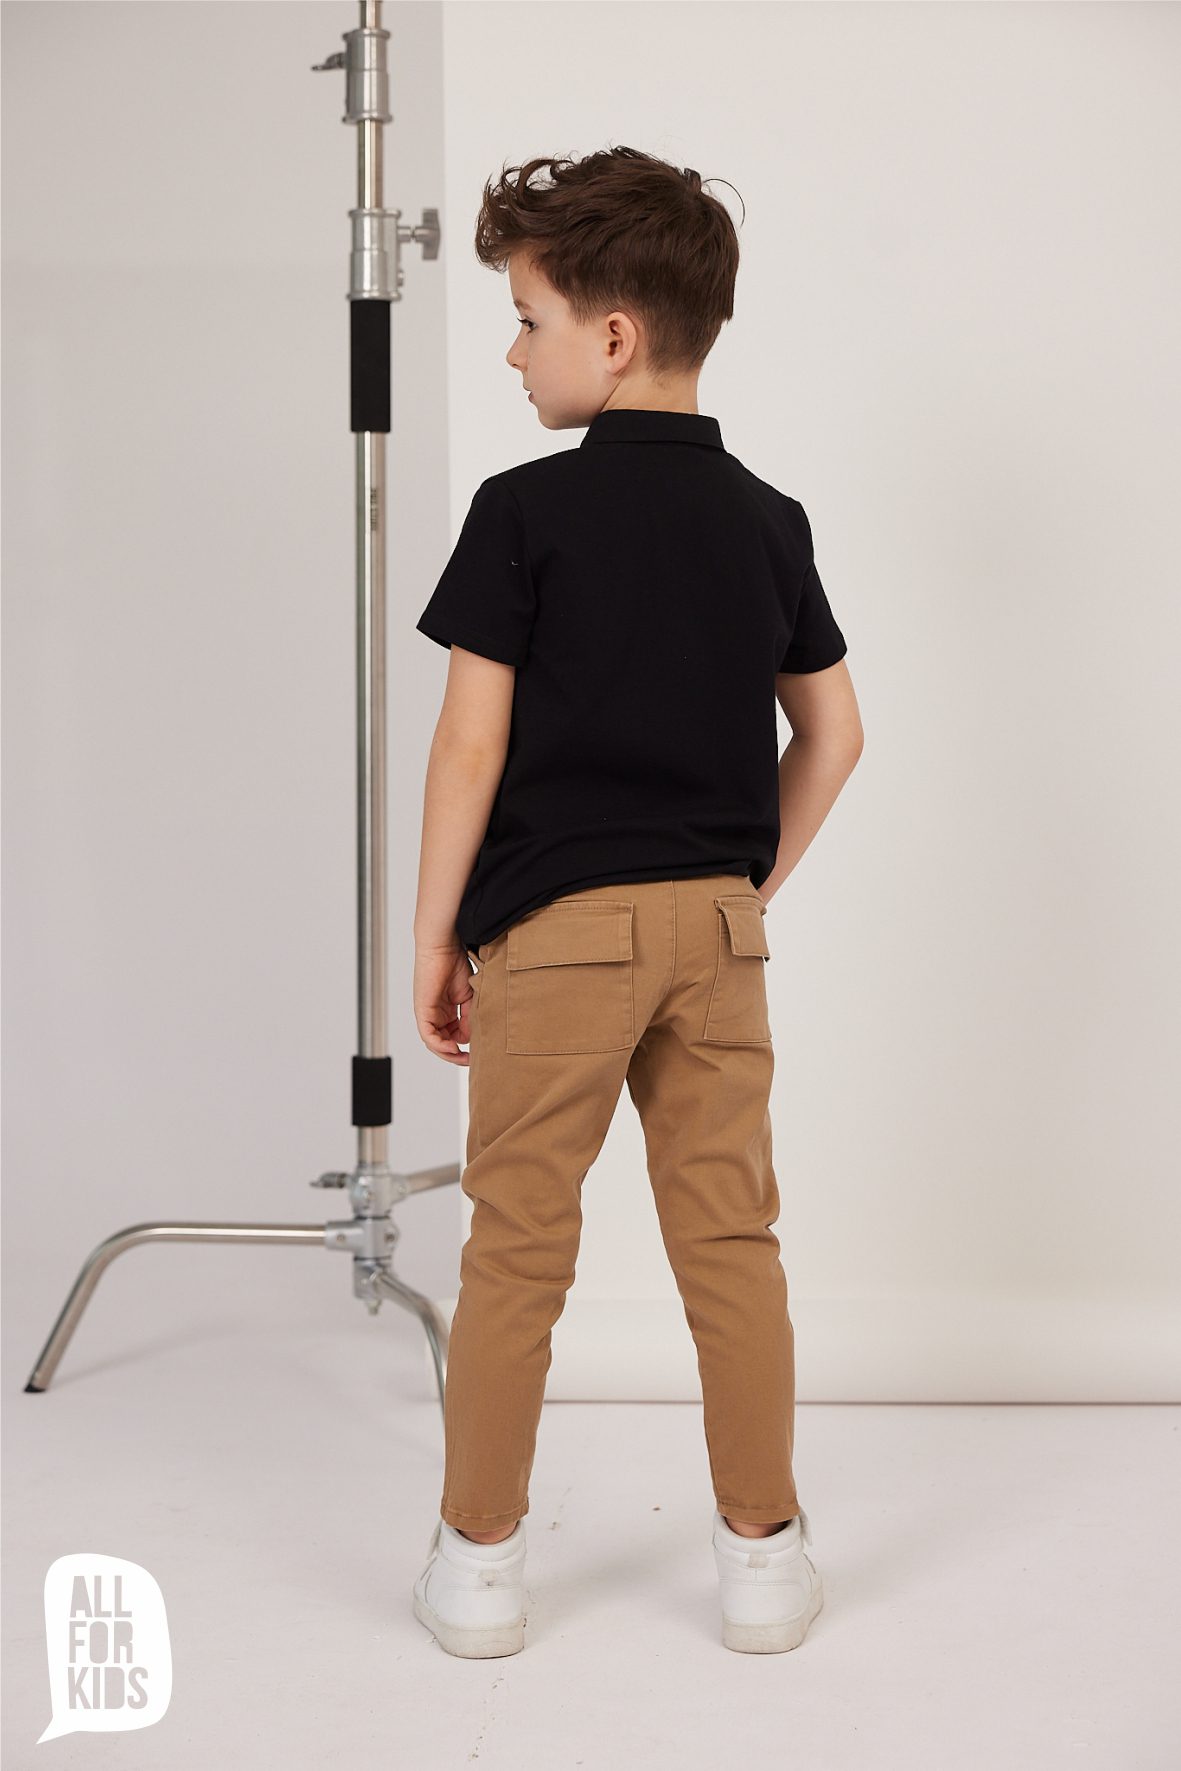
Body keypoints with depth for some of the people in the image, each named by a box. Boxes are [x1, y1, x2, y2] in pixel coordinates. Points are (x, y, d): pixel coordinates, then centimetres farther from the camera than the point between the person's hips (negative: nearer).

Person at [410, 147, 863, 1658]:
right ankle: (764, 1553, 18)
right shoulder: (769, 520, 7)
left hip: (557, 921, -4)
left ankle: (478, 1559, 17)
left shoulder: (527, 511, -9)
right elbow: (831, 738, 10)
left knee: (517, 1245, 6)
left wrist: (433, 934, -2)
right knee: (730, 1238, 10)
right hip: (717, 923, 5)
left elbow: (473, 745, -10)